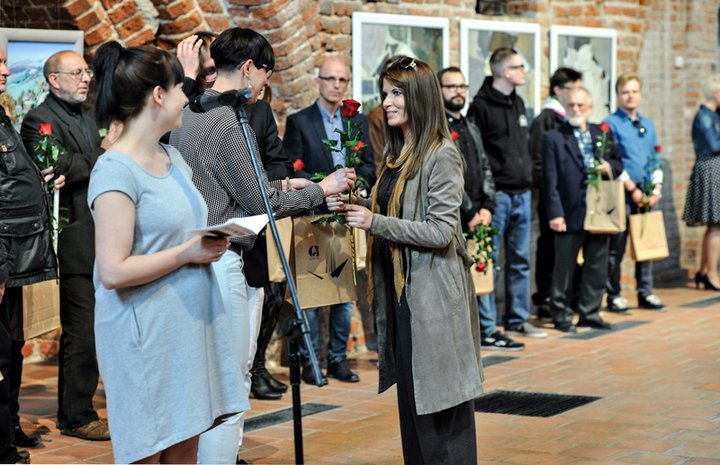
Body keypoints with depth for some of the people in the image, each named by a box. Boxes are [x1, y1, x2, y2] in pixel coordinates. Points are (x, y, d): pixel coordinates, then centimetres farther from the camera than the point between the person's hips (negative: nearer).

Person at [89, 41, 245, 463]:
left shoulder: (172, 158, 12)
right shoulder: (116, 171, -15)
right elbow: (114, 271, -21)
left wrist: (212, 242, 6)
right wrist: (188, 254, -16)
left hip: (189, 325, 8)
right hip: (147, 334, -8)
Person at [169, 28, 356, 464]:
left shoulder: (188, 115, 12)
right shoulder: (230, 122, -16)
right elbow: (263, 205, -12)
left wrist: (278, 185, 19)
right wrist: (322, 190, 0)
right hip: (223, 261, -10)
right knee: (230, 382, -3)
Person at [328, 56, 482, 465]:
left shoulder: (441, 156, -14)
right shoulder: (397, 153, 12)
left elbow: (441, 231, -19)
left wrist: (376, 223, -22)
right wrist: (356, 208, 3)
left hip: (432, 290, -9)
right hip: (400, 288, 9)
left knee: (441, 401, -1)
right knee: (411, 396, 14)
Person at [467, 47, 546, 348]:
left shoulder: (517, 103, 16)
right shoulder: (482, 106, -11)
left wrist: (527, 176, 16)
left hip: (521, 194, 8)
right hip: (497, 195, -8)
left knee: (520, 260, 15)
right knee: (489, 262, -4)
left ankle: (518, 319, 26)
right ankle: (487, 331, -1)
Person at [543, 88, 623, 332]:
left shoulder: (603, 133, 11)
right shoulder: (553, 137, -4)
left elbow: (618, 162, 20)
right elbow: (550, 180, -8)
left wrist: (610, 167, -5)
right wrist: (555, 213, -14)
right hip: (570, 213, -5)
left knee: (597, 266, 10)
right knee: (564, 268, 3)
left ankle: (589, 312, 20)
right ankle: (561, 315, 13)